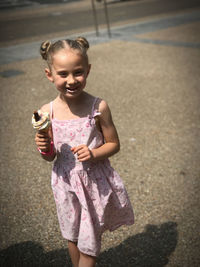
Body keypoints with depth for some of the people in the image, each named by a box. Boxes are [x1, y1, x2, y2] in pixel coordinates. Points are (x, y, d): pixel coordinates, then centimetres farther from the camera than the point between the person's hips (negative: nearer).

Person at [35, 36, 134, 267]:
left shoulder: (98, 107, -16)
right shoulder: (47, 112, -10)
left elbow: (114, 144, -5)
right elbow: (51, 156, 0)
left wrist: (94, 154, -24)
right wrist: (45, 149, -22)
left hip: (95, 181, -2)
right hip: (65, 181, 3)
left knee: (89, 239, 11)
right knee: (72, 234, 23)